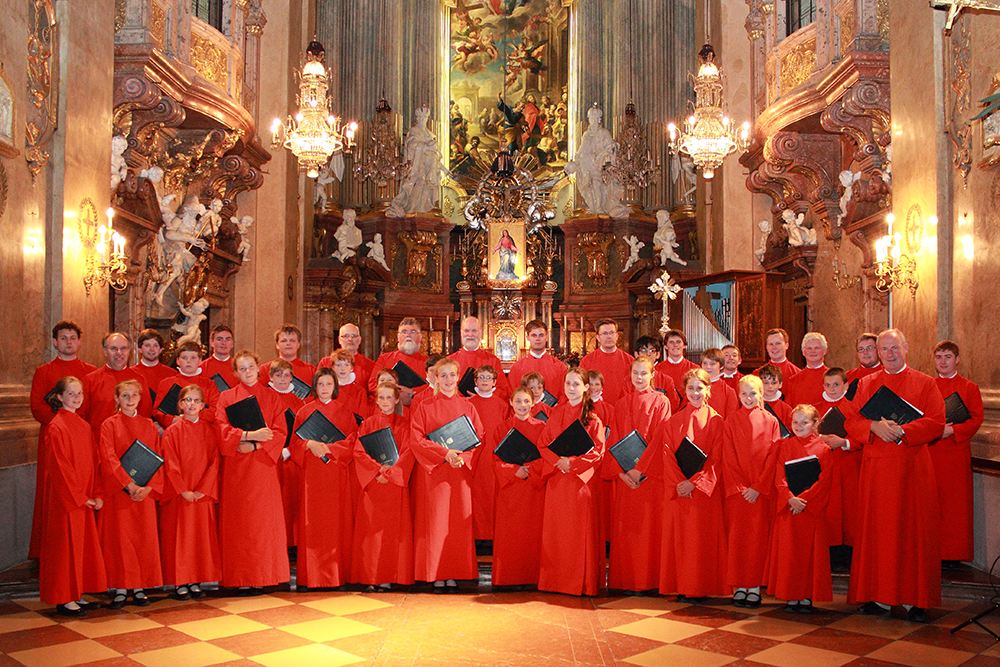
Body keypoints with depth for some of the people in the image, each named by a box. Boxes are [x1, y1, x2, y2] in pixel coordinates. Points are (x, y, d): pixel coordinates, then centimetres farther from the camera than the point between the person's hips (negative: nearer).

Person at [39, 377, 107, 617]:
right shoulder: (56, 427, -12)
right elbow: (59, 467, -15)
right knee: (65, 546, -1)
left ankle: (77, 594, 20)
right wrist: (80, 497, -15)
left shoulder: (84, 426, 11)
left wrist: (96, 494, 5)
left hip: (83, 499, 8)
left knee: (83, 545, 11)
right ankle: (64, 600, 7)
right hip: (64, 498, -8)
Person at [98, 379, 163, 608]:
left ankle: (140, 588, 12)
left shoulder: (148, 425, 10)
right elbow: (109, 459, -8)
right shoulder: (109, 425, 1)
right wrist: (129, 485, -17)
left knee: (145, 537, 3)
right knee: (119, 537, -2)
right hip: (118, 491, -3)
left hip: (145, 492, 3)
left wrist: (148, 487, -8)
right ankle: (121, 589, 6)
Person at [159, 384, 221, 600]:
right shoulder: (172, 431, -2)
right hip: (177, 494, -2)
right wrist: (184, 491, -12)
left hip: (203, 495, 2)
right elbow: (171, 465, -5)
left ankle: (196, 581, 15)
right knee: (179, 538, 1)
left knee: (202, 537, 5)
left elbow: (214, 462, 1)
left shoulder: (209, 430, 4)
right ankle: (180, 583, 9)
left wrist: (202, 490, -9)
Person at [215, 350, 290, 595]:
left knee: (263, 519, -1)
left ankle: (261, 577, 5)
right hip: (235, 467, 0)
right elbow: (222, 430, -4)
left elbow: (280, 431, 1)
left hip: (263, 464, 1)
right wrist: (249, 435, -19)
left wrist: (254, 445, -13)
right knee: (238, 521, -2)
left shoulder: (271, 397, 10)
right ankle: (241, 579, 2)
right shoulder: (226, 397, 8)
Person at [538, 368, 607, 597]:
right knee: (555, 529, 5)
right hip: (557, 479, 4)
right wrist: (558, 460, -10)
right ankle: (555, 579, 14)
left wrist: (572, 462, -17)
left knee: (580, 531, -2)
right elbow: (544, 444, 8)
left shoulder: (592, 417, -2)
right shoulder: (556, 414, 10)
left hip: (582, 479, -4)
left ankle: (582, 581, 7)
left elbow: (598, 450, -7)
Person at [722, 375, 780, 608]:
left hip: (762, 490, 0)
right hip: (735, 490, 0)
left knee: (758, 536, 0)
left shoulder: (770, 421, 4)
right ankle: (739, 587, 7)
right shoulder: (731, 421, 6)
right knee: (736, 536, 0)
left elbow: (773, 458, -1)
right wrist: (740, 487, -8)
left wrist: (758, 488, -9)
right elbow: (728, 458, 2)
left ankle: (754, 587, 6)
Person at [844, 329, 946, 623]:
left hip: (913, 466, -2)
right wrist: (874, 426, -15)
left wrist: (902, 430, -17)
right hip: (876, 466, 2)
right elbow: (851, 421, 5)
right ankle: (879, 595, 9)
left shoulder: (925, 383, 6)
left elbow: (936, 421, -4)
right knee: (877, 529, 2)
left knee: (913, 530, -1)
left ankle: (914, 598, 6)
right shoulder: (866, 384, 12)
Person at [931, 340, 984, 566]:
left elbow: (976, 419, -2)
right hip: (930, 452, 2)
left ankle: (953, 553, 10)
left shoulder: (970, 388, 5)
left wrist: (951, 431, -16)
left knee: (956, 502, 1)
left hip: (956, 452, -2)